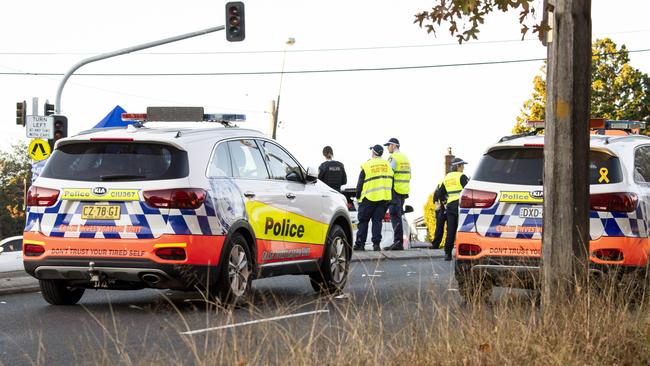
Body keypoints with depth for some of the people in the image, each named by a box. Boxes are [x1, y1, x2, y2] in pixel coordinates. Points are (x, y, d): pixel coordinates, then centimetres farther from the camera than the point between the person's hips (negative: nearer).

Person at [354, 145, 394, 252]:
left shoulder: (366, 166, -4)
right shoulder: (388, 165, 9)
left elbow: (360, 184, -1)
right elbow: (391, 182, 13)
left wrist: (358, 196, 10)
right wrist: (388, 196, 21)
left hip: (369, 198, -3)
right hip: (384, 198, 3)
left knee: (363, 221, 6)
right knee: (377, 221, 7)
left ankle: (360, 243, 3)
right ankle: (376, 244, -2)